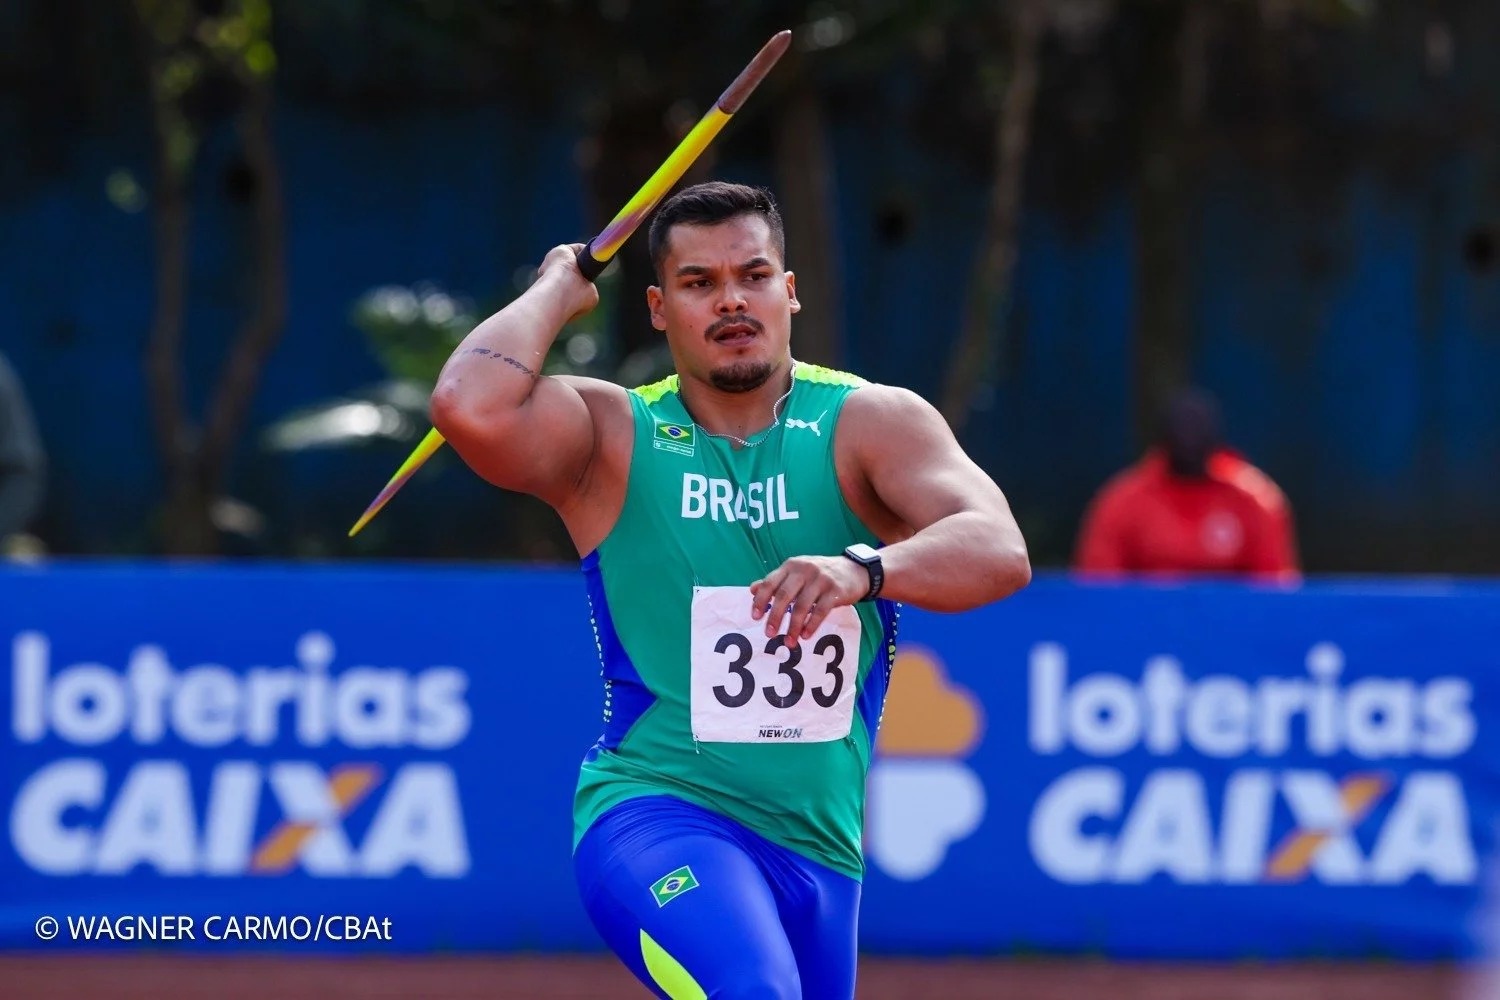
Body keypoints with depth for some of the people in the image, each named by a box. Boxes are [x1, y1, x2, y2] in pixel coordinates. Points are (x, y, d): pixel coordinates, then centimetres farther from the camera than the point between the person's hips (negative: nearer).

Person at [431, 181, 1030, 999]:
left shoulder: (870, 424, -1)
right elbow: (471, 408, -22)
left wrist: (862, 569, -38)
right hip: (651, 813, -3)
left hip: (818, 844, 4)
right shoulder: (612, 436, -1)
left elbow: (1000, 553, -19)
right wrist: (556, 292, -6)